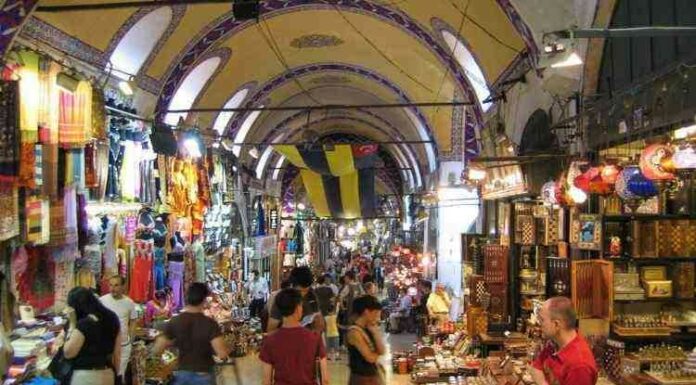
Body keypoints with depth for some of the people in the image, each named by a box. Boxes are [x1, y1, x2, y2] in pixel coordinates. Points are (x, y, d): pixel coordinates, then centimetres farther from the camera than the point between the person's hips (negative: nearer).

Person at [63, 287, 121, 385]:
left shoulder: (83, 325, -18)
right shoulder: (112, 318, 4)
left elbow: (68, 353, -11)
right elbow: (117, 353, 8)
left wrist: (72, 324, -10)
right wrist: (115, 374, 18)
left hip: (86, 377, -7)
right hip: (108, 375, 7)